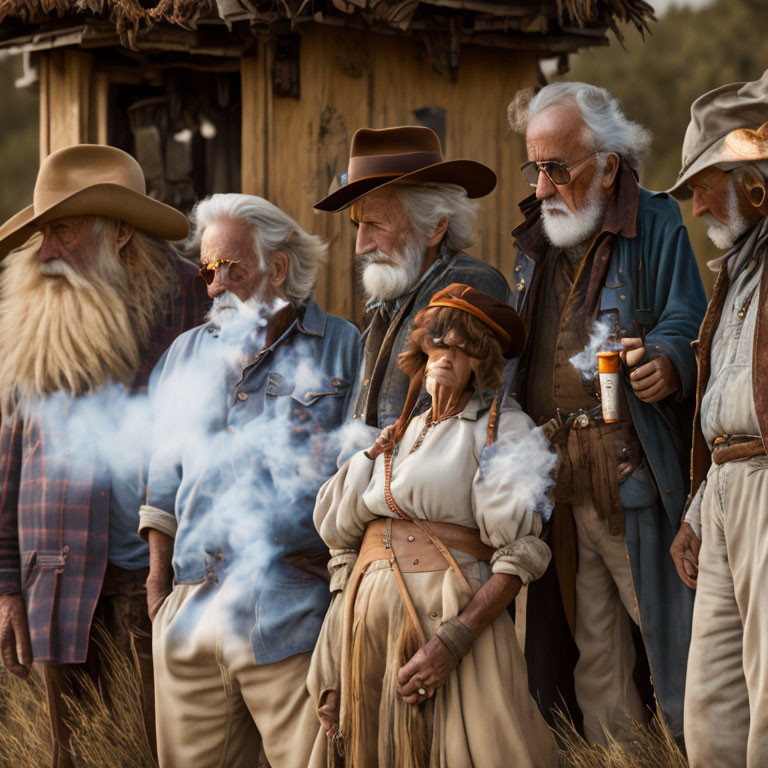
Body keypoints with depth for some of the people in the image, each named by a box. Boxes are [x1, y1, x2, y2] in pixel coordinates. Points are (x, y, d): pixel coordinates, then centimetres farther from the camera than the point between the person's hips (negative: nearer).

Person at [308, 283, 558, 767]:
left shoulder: (503, 429, 5)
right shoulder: (395, 437, 20)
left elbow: (520, 556, -5)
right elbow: (344, 541, 16)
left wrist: (452, 643, -18)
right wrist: (333, 673, 6)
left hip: (452, 616, -5)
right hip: (369, 626, 5)